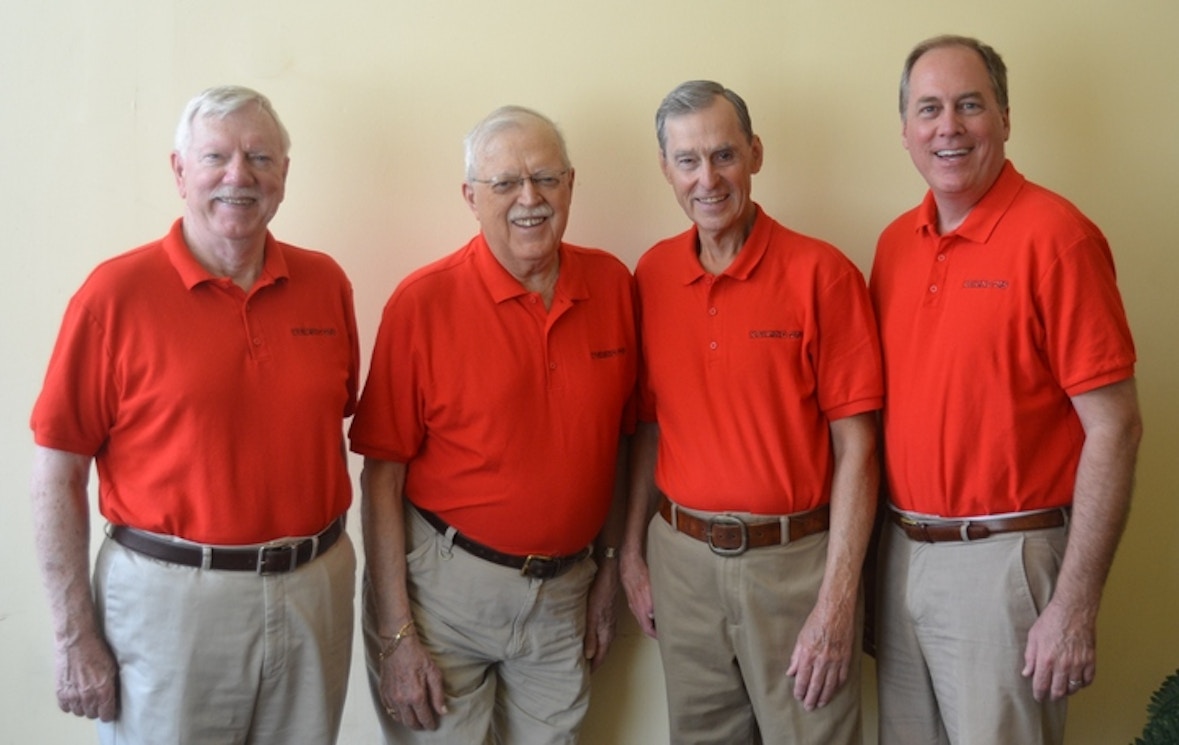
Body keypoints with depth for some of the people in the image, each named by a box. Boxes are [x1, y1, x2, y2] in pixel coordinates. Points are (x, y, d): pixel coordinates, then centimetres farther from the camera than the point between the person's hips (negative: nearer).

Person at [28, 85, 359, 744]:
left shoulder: (325, 284, 3)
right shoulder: (117, 293, -8)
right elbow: (58, 475, -6)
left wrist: (327, 561, 7)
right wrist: (75, 637, -6)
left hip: (316, 592, 4)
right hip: (170, 597, -3)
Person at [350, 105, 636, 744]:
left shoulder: (614, 285, -1)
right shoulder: (423, 301, -13)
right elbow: (382, 474, -11)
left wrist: (609, 567, 12)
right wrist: (395, 634, -12)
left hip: (564, 589, 4)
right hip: (445, 585, -3)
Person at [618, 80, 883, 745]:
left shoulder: (821, 274, -10)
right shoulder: (654, 274, 3)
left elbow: (855, 447, -11)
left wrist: (837, 602, -14)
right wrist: (634, 549, 9)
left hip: (794, 561, -4)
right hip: (682, 560, 4)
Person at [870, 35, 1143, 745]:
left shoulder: (1055, 236, -12)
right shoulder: (896, 242, 7)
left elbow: (1113, 427, -14)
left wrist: (1076, 607, -16)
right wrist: (870, 560, 7)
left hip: (1003, 560, -6)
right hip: (901, 553, 6)